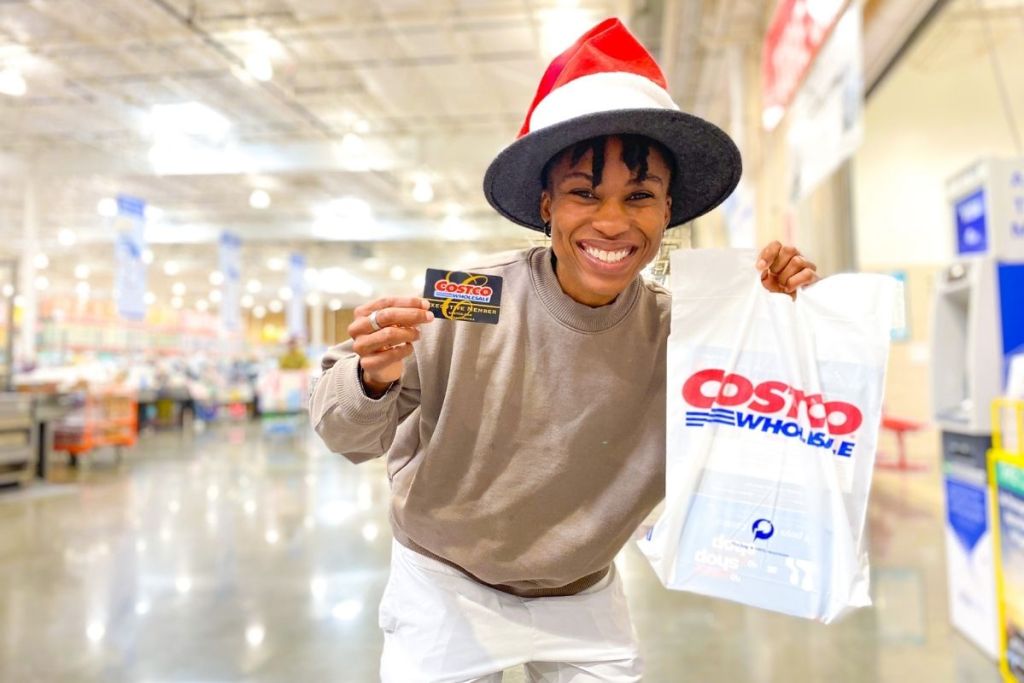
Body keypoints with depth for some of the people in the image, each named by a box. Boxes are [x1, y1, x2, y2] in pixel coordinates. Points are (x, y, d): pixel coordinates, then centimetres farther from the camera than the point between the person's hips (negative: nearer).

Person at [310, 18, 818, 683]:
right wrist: (373, 381, -38)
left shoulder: (679, 334, -17)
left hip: (584, 598, 3)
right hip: (445, 586, -2)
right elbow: (350, 438, -16)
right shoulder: (463, 304, -24)